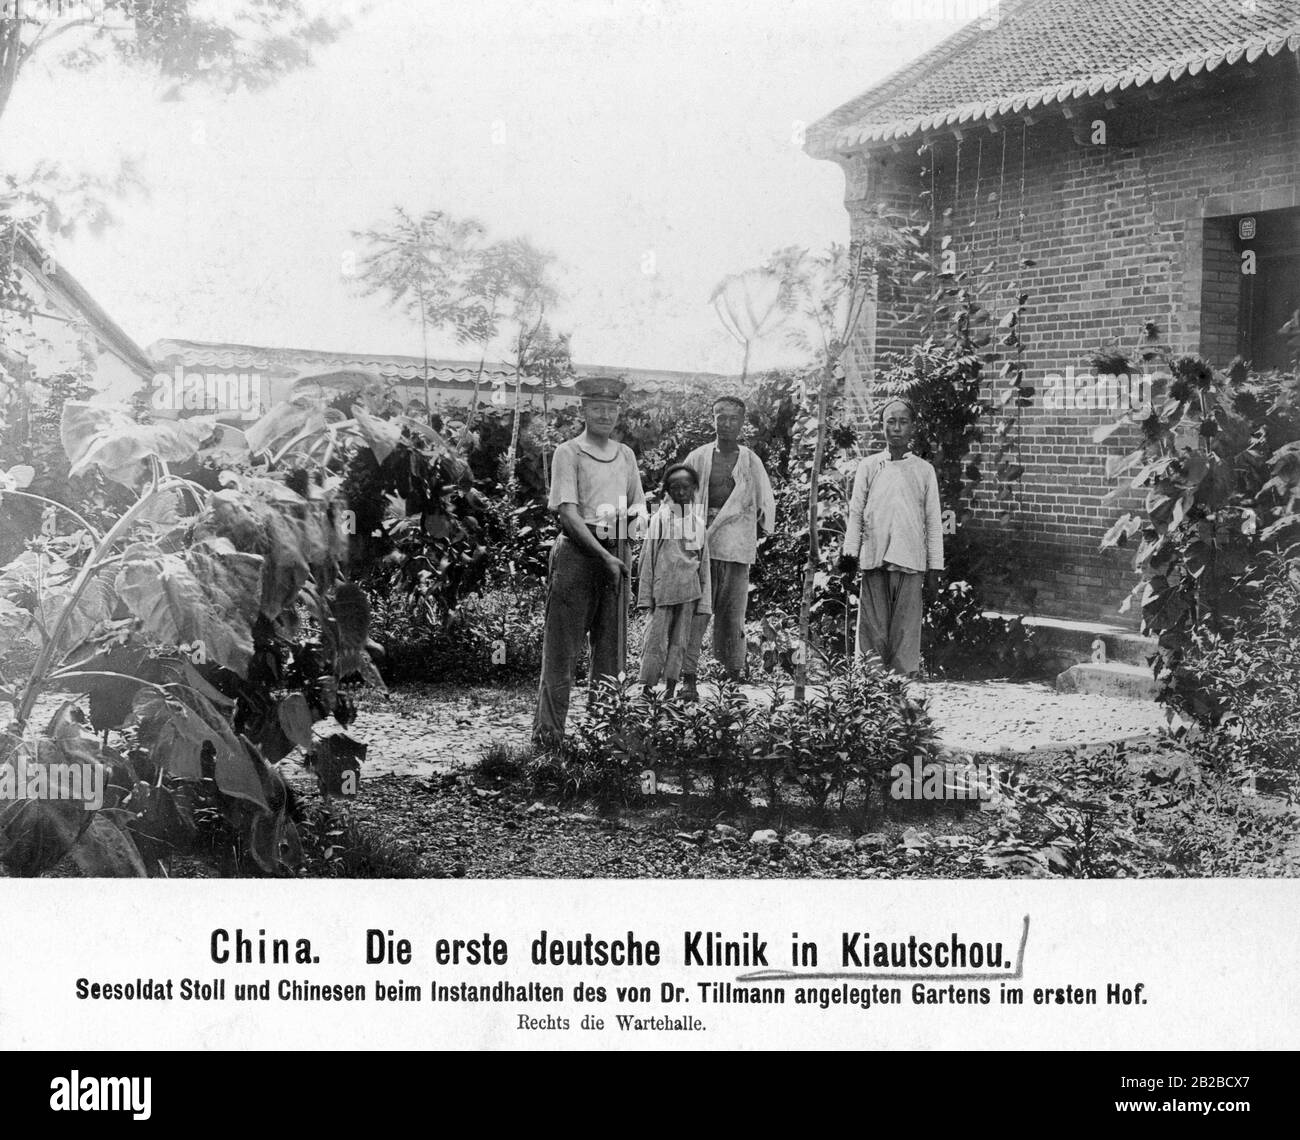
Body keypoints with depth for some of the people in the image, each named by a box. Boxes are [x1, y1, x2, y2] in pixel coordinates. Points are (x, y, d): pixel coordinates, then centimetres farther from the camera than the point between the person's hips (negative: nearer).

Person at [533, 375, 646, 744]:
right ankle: (548, 728, 1)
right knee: (562, 647, -3)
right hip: (577, 552, -5)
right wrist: (604, 556, -16)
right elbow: (568, 513, -11)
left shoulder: (625, 455, 15)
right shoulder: (568, 452, -3)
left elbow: (636, 511, 18)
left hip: (616, 554, 6)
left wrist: (622, 551, -1)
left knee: (611, 646, 7)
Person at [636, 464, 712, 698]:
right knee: (656, 637, -5)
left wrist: (705, 598, 7)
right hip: (663, 588, -3)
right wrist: (645, 593, -2)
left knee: (680, 640, 5)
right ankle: (646, 687, -1)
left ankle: (670, 686, 10)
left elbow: (705, 560, 11)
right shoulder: (660, 517, 1)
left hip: (690, 589, 3)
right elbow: (648, 556, 2)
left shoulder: (700, 519, 8)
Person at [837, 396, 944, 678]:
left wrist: (934, 569, 4)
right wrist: (849, 551, -1)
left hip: (910, 561, 0)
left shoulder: (924, 470, 10)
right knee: (872, 631, -1)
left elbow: (934, 522, 9)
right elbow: (855, 513, 10)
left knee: (906, 632, -5)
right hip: (873, 560, 1)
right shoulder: (869, 466, 11)